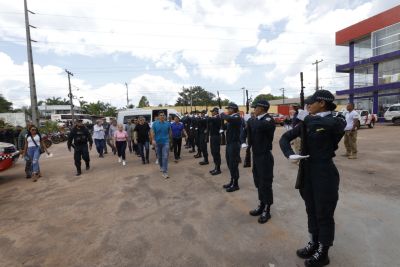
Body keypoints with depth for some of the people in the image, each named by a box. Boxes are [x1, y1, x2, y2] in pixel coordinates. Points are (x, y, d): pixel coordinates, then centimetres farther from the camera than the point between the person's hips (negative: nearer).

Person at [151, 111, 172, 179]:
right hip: (157, 142, 1)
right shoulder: (155, 123, -1)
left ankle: (165, 172, -10)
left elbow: (170, 132, 10)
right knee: (159, 156, 16)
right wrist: (153, 140, -16)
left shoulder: (167, 123, 0)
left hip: (165, 142, -1)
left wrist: (170, 138, 13)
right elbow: (152, 132, -5)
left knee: (165, 157, -10)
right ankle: (161, 167, 41)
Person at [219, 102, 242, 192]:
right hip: (229, 144, 9)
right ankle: (232, 182, 31)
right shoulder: (231, 118, 12)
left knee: (234, 165, 1)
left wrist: (222, 113, -19)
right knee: (230, 164, 16)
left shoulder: (237, 117, -14)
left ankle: (236, 184, 15)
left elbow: (228, 118, -34)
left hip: (234, 144, -9)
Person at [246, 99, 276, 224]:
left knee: (265, 183, 4)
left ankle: (267, 210, 20)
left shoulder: (269, 120, -14)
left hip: (265, 156, -8)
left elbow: (260, 126, -32)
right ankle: (262, 205, 33)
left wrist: (251, 120, -15)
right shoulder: (257, 120, 9)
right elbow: (251, 134, 8)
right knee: (258, 182, 17)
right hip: (256, 155, 8)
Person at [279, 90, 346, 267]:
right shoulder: (307, 123, 5)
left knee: (324, 215, 10)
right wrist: (289, 154, -14)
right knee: (311, 211, 20)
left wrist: (307, 118, -21)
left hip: (325, 174, -6)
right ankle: (314, 244, 41)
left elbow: (327, 125, -36)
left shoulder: (335, 122, -12)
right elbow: (285, 138, 3)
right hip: (307, 172, 6)